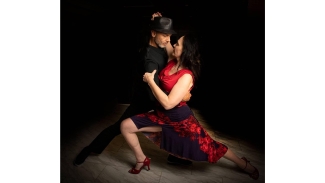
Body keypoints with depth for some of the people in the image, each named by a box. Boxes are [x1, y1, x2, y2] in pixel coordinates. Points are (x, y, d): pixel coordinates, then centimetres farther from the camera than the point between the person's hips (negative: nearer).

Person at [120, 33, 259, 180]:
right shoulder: (172, 62, -2)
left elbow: (168, 103, -31)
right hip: (161, 115, 7)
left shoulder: (187, 76, -25)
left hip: (179, 118, -7)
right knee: (125, 125, -2)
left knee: (208, 147, 7)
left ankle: (244, 165, 34)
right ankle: (142, 160, 18)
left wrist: (150, 81, -25)